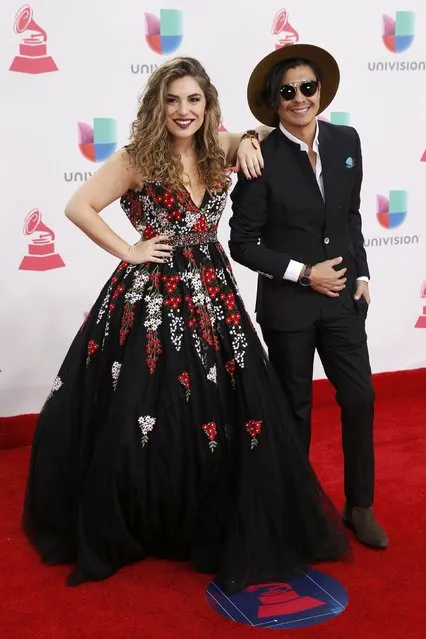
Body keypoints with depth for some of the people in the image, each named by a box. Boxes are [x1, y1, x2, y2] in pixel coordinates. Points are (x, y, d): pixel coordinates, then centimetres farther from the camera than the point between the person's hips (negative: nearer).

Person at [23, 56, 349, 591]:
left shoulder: (217, 155, 6)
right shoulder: (138, 158, -7)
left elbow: (249, 136, 26)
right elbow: (78, 207, -9)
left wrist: (248, 140, 3)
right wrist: (128, 252, -10)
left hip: (212, 295, 5)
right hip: (152, 299, -5)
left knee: (230, 416, 5)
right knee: (146, 419, 2)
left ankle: (219, 531, 25)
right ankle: (122, 533, 25)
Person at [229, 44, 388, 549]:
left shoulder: (346, 141, 0)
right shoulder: (262, 160, -14)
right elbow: (242, 243, -12)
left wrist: (362, 274, 6)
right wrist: (304, 273, -16)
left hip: (342, 296, 4)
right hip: (287, 303, -4)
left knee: (360, 398, 7)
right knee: (295, 408, 11)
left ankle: (360, 506, 26)